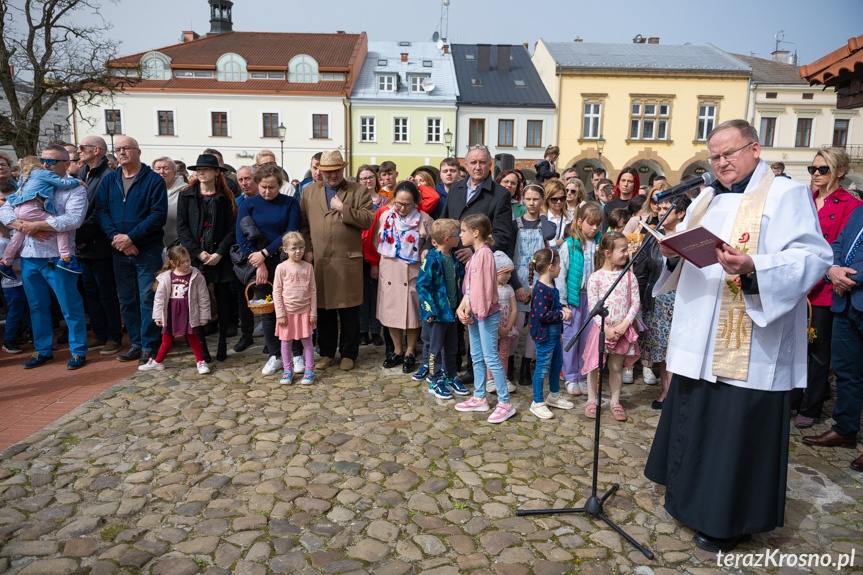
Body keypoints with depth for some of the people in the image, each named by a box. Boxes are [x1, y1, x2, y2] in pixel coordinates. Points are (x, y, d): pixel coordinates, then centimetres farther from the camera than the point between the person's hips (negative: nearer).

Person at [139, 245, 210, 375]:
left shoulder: (196, 277, -7)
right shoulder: (165, 278, -3)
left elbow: (203, 298, -2)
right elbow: (159, 298, 4)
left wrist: (204, 317, -1)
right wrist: (158, 317, 5)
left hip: (189, 314, -2)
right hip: (171, 314, 2)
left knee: (193, 337, 3)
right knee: (167, 338, 13)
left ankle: (200, 362, 14)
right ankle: (158, 361, 30)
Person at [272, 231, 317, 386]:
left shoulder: (308, 267, 1)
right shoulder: (282, 268, -6)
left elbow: (313, 290, 5)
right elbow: (276, 292, -5)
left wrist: (313, 312, 2)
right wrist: (280, 314, -8)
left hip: (304, 311, 1)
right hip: (287, 312, -1)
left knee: (307, 341, 6)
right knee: (286, 342, 8)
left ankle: (309, 370, 16)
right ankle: (287, 370, 22)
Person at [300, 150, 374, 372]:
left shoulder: (359, 191, 4)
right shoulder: (309, 191, 13)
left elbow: (368, 220, -5)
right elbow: (303, 223, 13)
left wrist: (344, 209, -13)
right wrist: (307, 250, 3)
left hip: (349, 261, -2)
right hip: (319, 261, 2)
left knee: (349, 311, 4)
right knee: (323, 309, 9)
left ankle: (348, 354, 18)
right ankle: (326, 353, 23)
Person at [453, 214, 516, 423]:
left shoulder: (484, 253, -17)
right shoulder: (476, 253, 13)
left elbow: (482, 286, -20)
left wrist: (474, 310, -14)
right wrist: (462, 307, 3)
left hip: (486, 313, -10)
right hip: (474, 313, 10)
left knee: (491, 357, -5)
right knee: (477, 357, 16)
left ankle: (505, 403, 4)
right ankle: (479, 398, 27)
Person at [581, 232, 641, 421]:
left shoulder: (629, 276, 2)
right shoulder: (596, 277, -7)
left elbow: (635, 303, 0)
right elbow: (593, 307, -9)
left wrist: (624, 325, -11)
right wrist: (606, 329, -14)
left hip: (622, 329, 2)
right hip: (601, 328, -2)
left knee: (616, 367, 12)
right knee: (595, 365, 6)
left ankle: (615, 402, 25)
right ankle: (591, 401, 22)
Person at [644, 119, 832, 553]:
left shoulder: (785, 195, -5)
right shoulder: (704, 201, 17)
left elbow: (813, 258, -16)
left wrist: (752, 269, -31)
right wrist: (671, 252, -3)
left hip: (749, 347, -7)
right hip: (698, 341, 7)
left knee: (738, 432, 2)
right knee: (693, 421, 16)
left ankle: (729, 522, 19)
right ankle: (692, 499, 35)